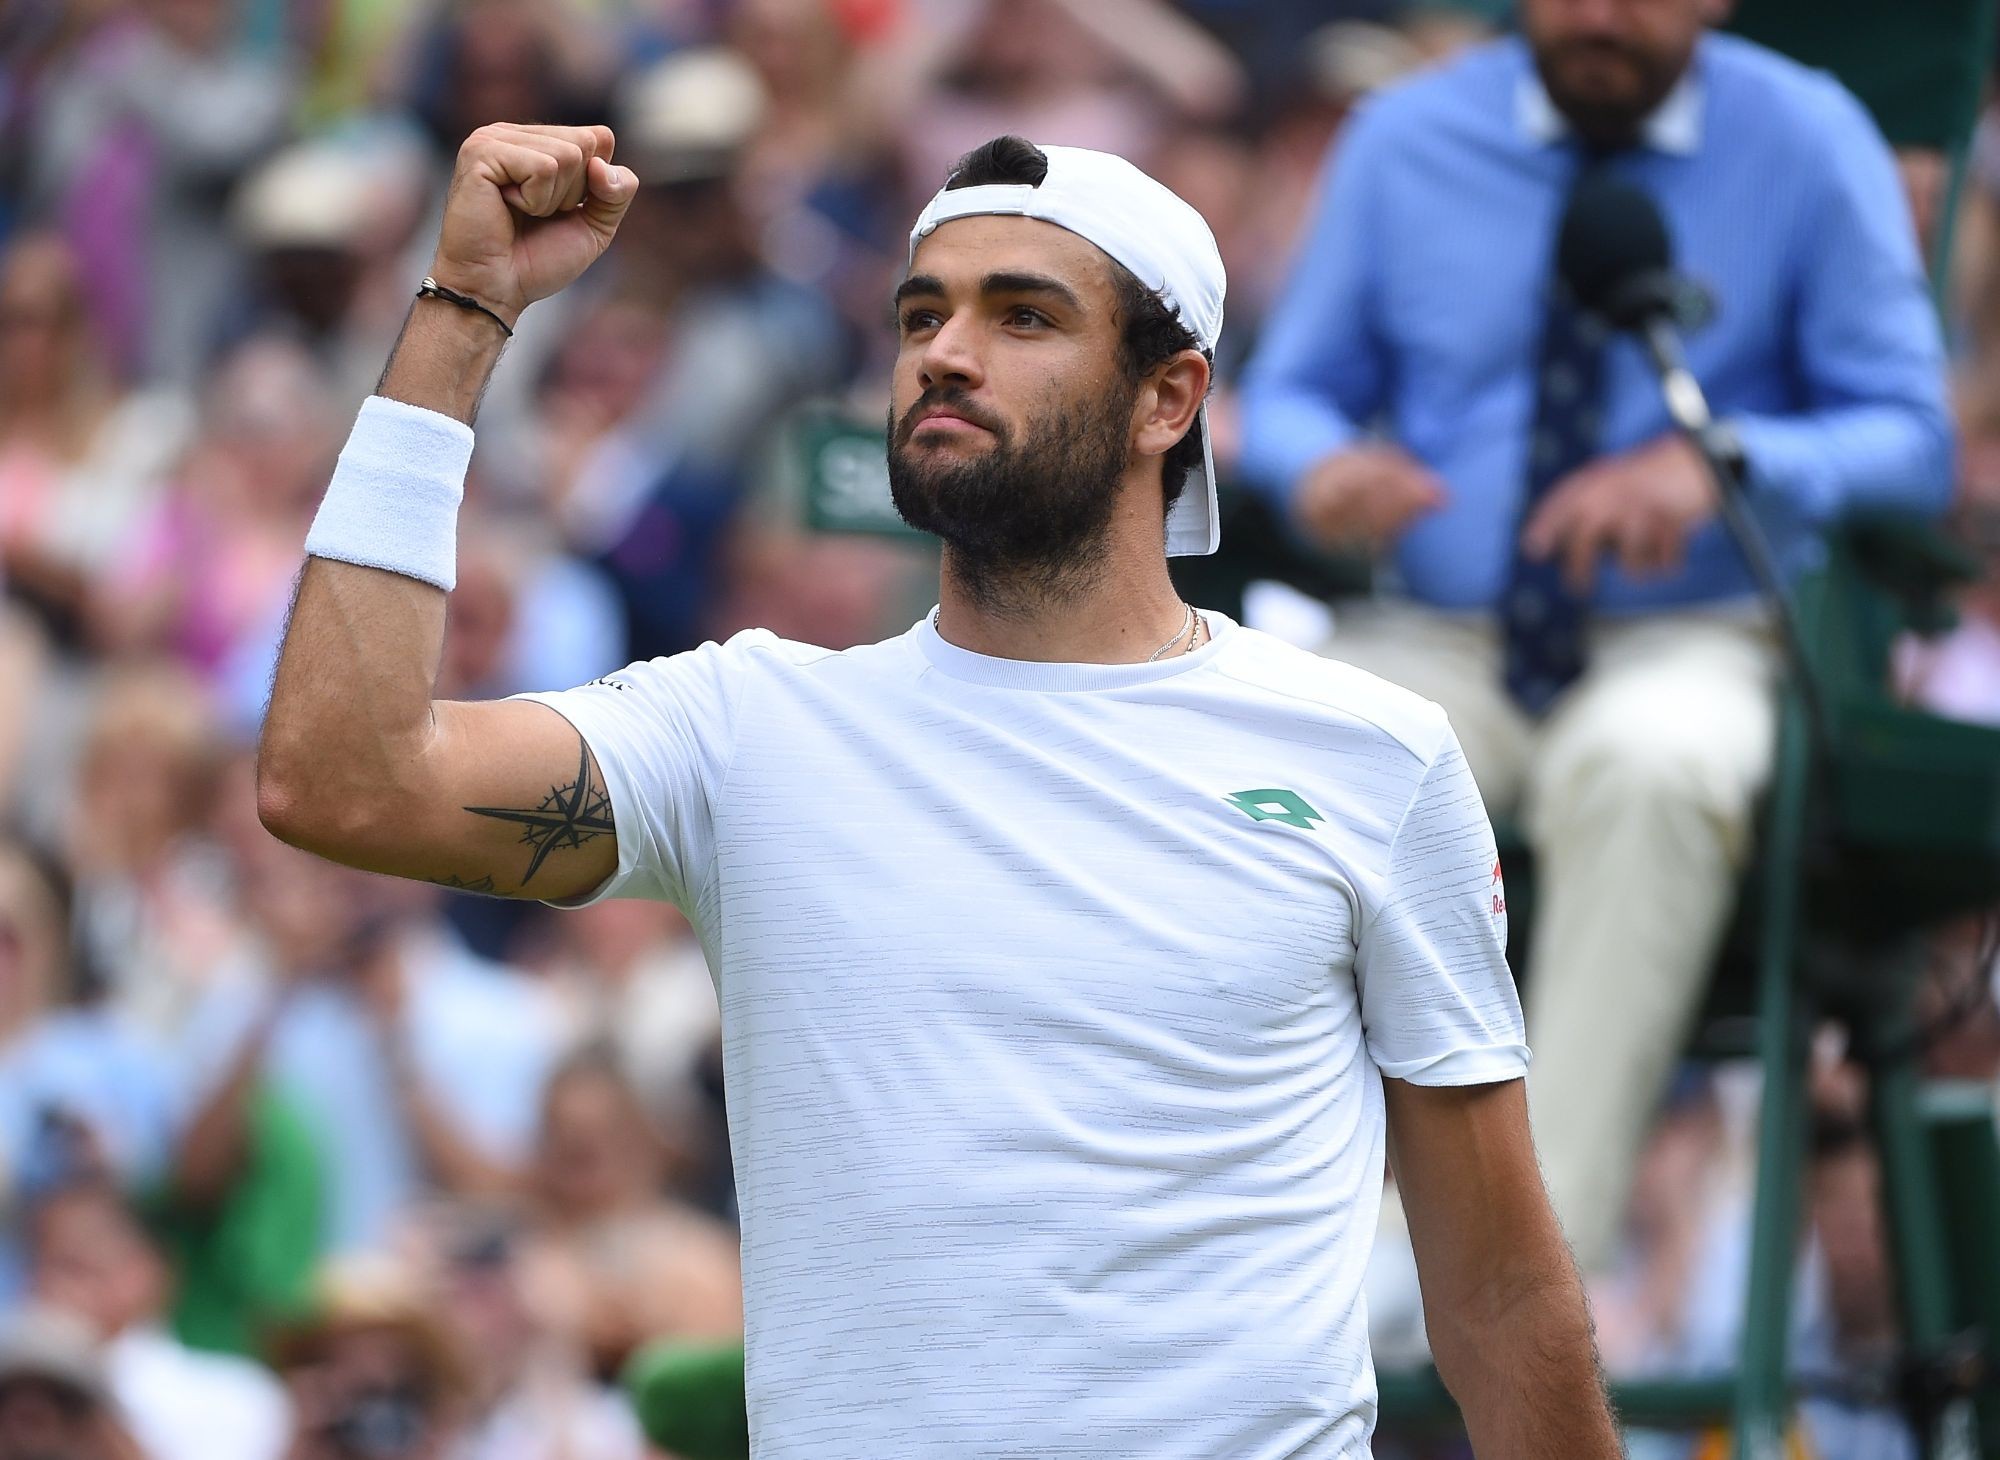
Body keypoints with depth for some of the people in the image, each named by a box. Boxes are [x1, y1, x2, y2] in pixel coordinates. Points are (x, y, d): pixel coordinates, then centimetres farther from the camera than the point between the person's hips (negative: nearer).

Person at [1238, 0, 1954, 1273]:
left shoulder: (1807, 142, 2)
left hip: (1698, 641, -2)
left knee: (1650, 764, -39)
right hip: (1440, 644, 2)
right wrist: (1321, 465, -14)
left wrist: (1721, 464, -23)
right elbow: (1292, 392, 12)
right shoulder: (1405, 141, 9)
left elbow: (1910, 438, -2)